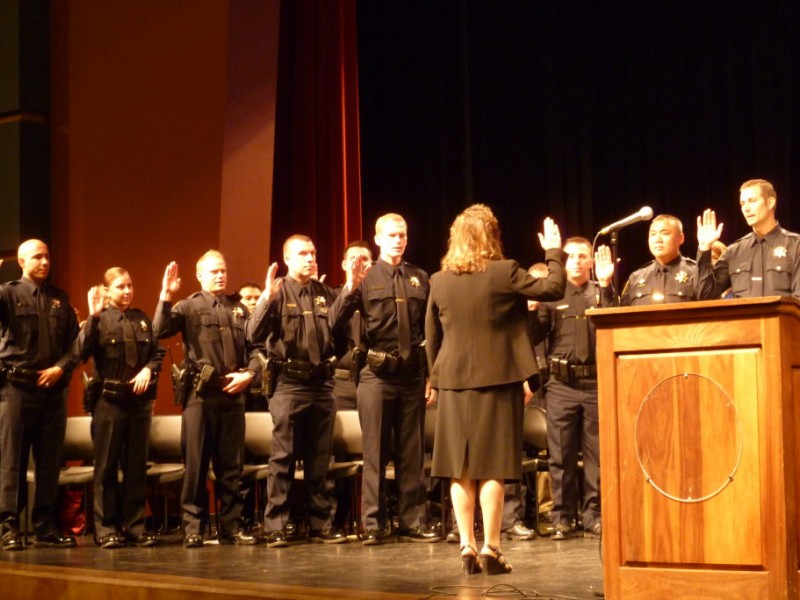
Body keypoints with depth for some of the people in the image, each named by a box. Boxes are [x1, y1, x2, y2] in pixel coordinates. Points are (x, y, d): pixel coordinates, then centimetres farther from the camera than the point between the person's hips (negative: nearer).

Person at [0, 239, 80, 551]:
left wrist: (60, 368, -3)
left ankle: (46, 527, 14)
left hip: (53, 388, 4)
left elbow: (75, 341, 11)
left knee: (50, 461, 7)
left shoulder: (60, 298, 14)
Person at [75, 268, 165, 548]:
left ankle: (135, 525, 13)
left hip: (140, 399, 4)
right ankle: (106, 528, 7)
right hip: (109, 399, -4)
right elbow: (82, 352, -15)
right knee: (107, 465, 1)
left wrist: (149, 369, -7)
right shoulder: (99, 319, -1)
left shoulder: (142, 319, 11)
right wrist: (93, 317, -21)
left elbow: (158, 352, 13)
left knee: (137, 465, 6)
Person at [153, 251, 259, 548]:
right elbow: (160, 331, -9)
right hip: (200, 393, -3)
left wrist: (248, 374, -3)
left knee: (231, 465, 7)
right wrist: (166, 296, -18)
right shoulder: (189, 306, 5)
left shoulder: (239, 310, 16)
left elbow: (254, 348, 14)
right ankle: (193, 527, 5)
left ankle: (231, 527, 12)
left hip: (232, 393, 3)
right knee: (196, 463, 0)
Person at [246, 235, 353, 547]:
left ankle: (321, 524, 16)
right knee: (283, 458, -2)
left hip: (322, 383, 4)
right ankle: (275, 527, 2)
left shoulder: (326, 293, 11)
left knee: (319, 459, 10)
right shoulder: (278, 293, 0)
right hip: (289, 383, -4)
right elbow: (254, 335, -11)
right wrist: (267, 297, -22)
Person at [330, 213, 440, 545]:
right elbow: (336, 319, -10)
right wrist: (350, 288, -25)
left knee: (412, 452, 9)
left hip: (412, 374, 3)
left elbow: (430, 330, 11)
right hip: (377, 374, -3)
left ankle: (414, 523, 16)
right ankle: (373, 524, 9)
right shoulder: (366, 277, 0)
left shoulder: (420, 278, 8)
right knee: (375, 452, 3)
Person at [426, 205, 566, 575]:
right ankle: (490, 548, 0)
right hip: (496, 380, -3)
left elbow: (431, 338, 10)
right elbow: (553, 289, -5)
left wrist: (436, 377, 21)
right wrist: (554, 251, 9)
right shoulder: (503, 272, -8)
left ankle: (467, 546, 7)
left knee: (460, 469, 7)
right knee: (492, 467, 0)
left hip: (454, 382, 3)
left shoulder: (439, 281, 4)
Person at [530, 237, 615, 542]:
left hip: (596, 382, 0)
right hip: (561, 383, 0)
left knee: (596, 453, 2)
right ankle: (562, 517, 8)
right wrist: (531, 309, -13)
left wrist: (605, 286, -13)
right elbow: (535, 335, 4)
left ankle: (593, 516, 9)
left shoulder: (601, 293, 10)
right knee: (560, 454, 2)